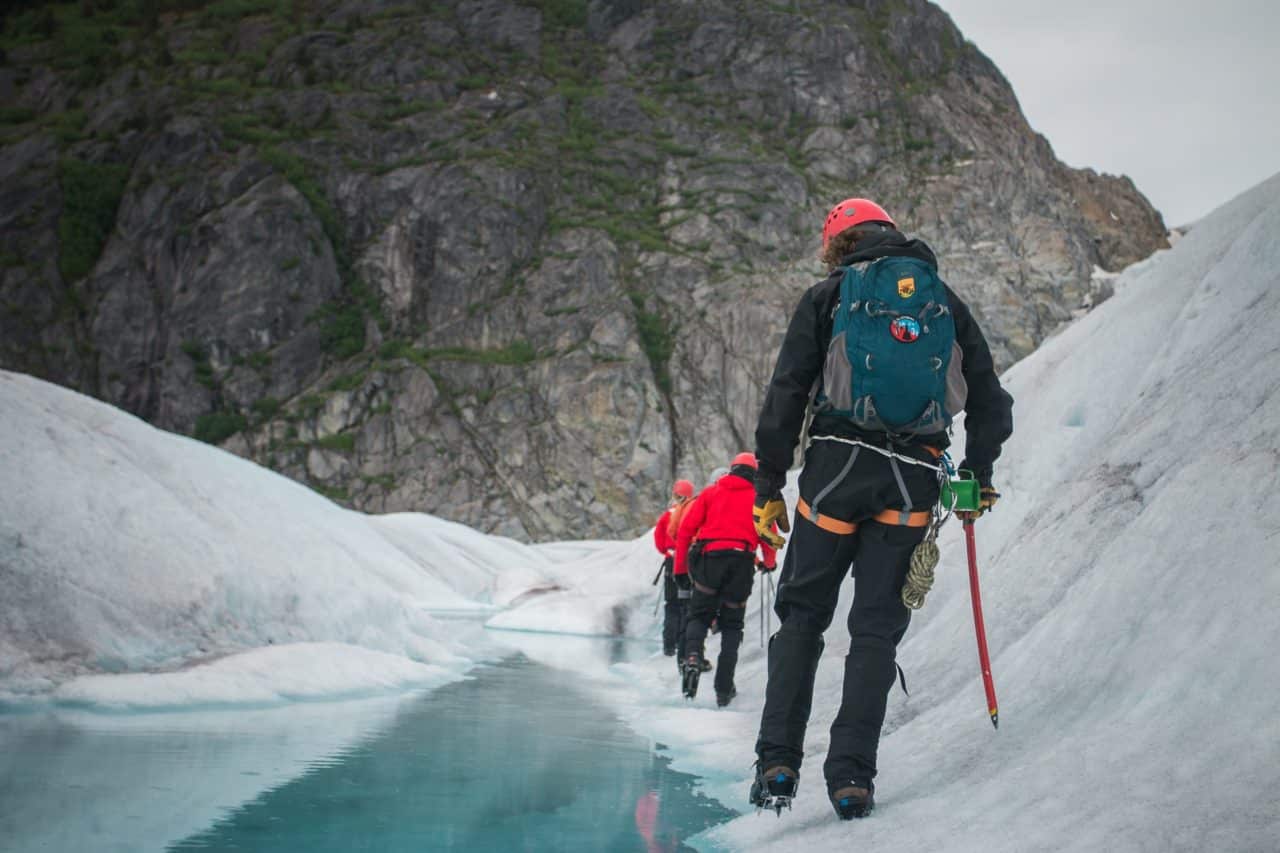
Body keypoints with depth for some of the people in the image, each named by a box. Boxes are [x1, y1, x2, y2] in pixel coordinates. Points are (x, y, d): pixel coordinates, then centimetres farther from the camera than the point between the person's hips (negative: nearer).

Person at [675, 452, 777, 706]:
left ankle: (693, 657, -20)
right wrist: (770, 563, 29)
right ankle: (724, 690, 3)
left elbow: (686, 528, 6)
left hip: (709, 557, 0)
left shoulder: (711, 492, 14)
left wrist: (679, 565, 11)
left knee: (698, 616, 12)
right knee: (732, 626, 10)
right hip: (742, 560, 0)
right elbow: (768, 538, 9)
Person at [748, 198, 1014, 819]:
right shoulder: (947, 302, 15)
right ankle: (852, 776, 0)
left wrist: (769, 487, 3)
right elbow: (990, 402, 15)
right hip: (913, 478, 2)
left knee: (803, 612, 10)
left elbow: (785, 396, 0)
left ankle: (778, 761, 2)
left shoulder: (827, 296, 7)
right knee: (877, 624, 7)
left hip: (837, 465, -2)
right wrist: (979, 477, 26)